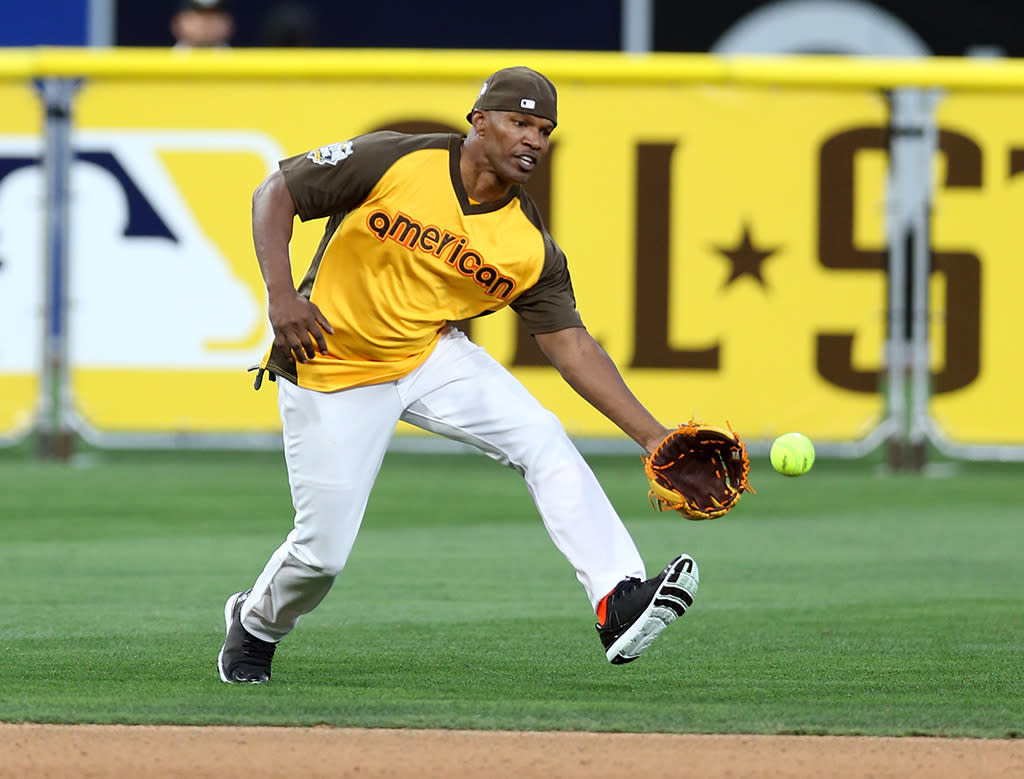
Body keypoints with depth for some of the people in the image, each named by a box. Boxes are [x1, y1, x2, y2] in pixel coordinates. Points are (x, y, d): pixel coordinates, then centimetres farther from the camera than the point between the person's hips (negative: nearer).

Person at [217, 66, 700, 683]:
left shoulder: (530, 247, -8)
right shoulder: (393, 163, -20)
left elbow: (572, 345, -7)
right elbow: (277, 193, -14)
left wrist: (653, 436, -17)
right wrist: (281, 295, -27)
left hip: (431, 356, 4)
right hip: (332, 371, -4)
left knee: (542, 438, -18)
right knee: (323, 551, -4)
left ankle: (619, 601, -25)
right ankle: (254, 626, 29)